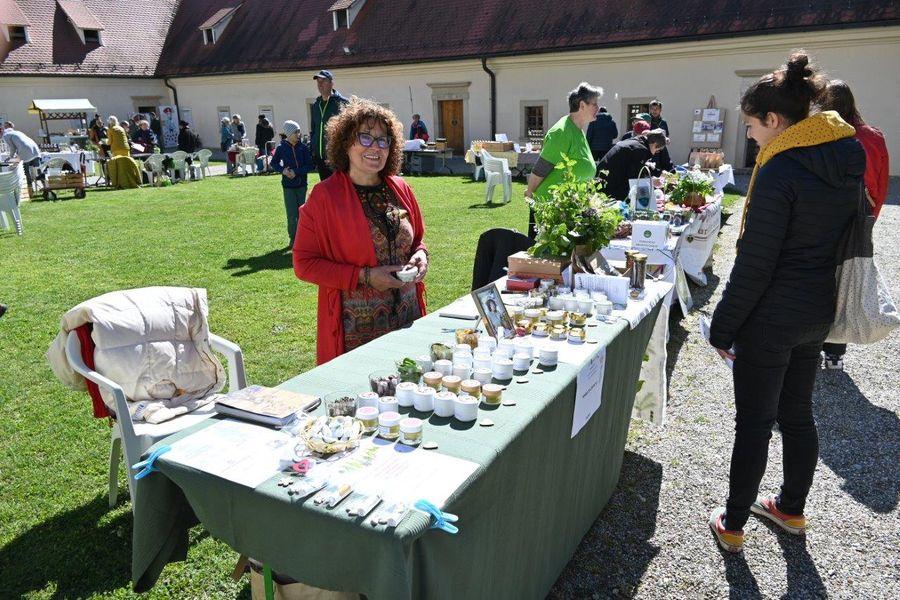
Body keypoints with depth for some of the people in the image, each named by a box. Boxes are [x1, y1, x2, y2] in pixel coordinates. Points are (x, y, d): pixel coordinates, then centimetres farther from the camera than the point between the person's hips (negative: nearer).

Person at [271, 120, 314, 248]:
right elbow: (274, 163, 8)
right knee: (292, 215, -3)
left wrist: (296, 172, -15)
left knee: (301, 213, 9)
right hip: (288, 186, -1)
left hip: (302, 184, 1)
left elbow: (310, 165, -4)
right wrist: (282, 170, -11)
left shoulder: (303, 147, -2)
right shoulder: (281, 148, -3)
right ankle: (293, 239, 8)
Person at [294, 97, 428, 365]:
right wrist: (364, 277, -17)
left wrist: (420, 255, -4)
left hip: (408, 320, 5)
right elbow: (304, 264, -10)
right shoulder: (324, 196, -9)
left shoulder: (400, 189, 6)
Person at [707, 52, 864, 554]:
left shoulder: (780, 170, -21)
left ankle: (733, 525, 20)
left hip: (771, 318, -8)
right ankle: (792, 509, 37)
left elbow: (754, 264, -20)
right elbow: (845, 236, 11)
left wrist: (723, 326, -12)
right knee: (797, 414, 20)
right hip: (819, 313, 8)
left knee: (754, 423, 4)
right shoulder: (850, 158, 4)